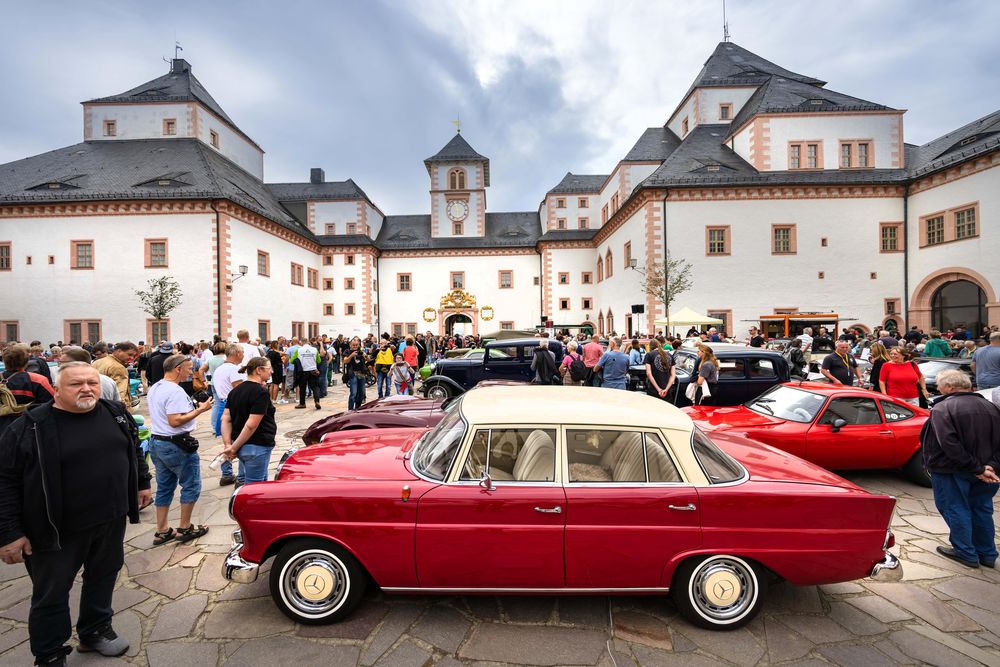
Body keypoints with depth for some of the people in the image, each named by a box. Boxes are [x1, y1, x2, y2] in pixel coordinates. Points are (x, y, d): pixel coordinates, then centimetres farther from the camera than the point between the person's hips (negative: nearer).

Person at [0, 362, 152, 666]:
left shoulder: (116, 413, -1)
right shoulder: (29, 427, -14)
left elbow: (134, 450, 12)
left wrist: (142, 482, 12)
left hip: (112, 519, 4)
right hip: (58, 529, -4)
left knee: (103, 578, 20)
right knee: (51, 593, 13)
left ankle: (95, 632, 40)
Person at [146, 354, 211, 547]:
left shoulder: (153, 389, 10)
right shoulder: (175, 391, -22)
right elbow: (175, 421, -27)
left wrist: (190, 407, 20)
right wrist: (200, 410, -21)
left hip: (155, 442, 10)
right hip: (176, 445, -10)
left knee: (164, 487, 16)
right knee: (191, 486, 5)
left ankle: (161, 531, 23)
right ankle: (184, 528, 14)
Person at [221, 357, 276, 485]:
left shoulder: (236, 390, 9)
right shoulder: (261, 392, -16)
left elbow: (225, 419, 4)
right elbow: (251, 425, -22)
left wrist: (228, 445, -2)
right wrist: (234, 448, -13)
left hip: (241, 446, 9)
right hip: (257, 446, -9)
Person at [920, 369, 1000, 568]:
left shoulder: (943, 408, -18)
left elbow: (950, 445, -25)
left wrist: (977, 469, -18)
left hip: (952, 471, -7)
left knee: (956, 509, 8)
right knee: (982, 510, 19)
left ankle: (966, 553, 16)